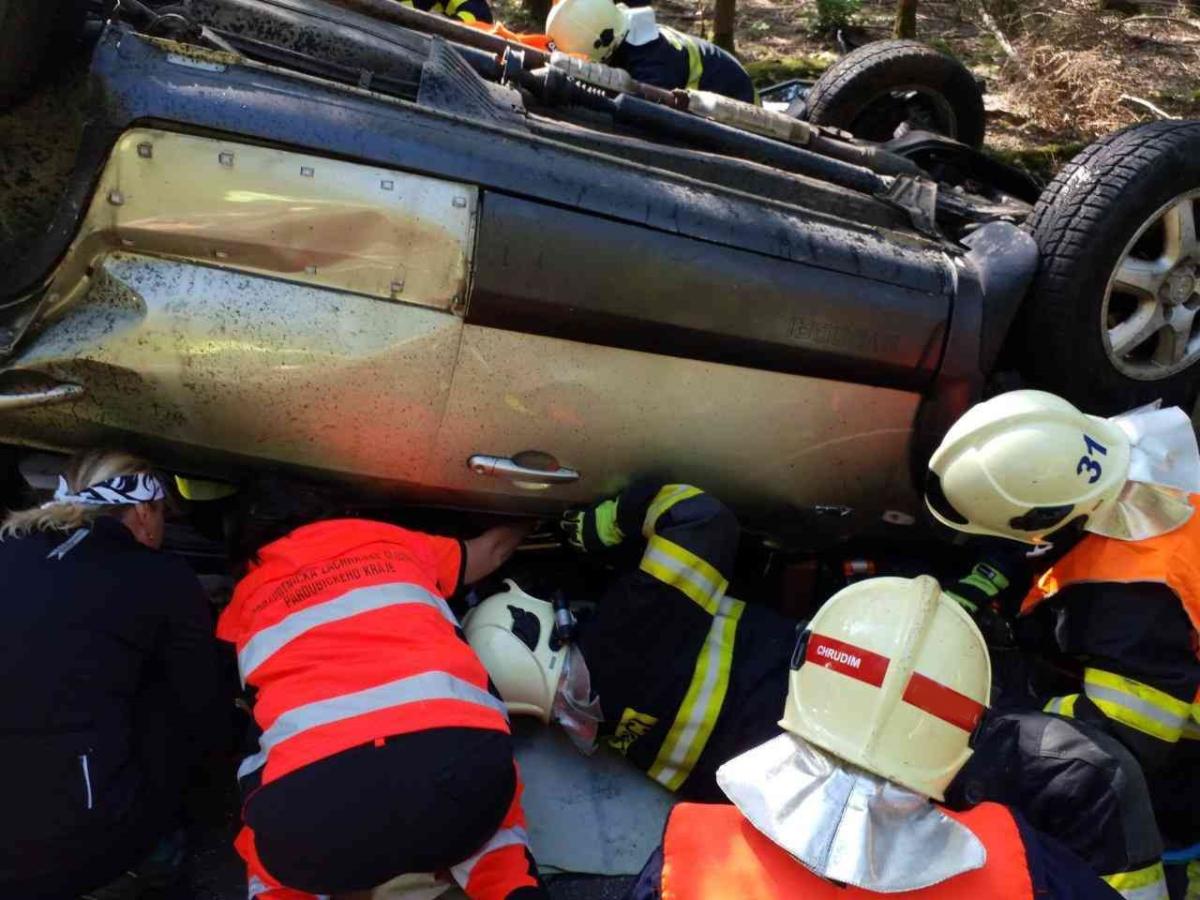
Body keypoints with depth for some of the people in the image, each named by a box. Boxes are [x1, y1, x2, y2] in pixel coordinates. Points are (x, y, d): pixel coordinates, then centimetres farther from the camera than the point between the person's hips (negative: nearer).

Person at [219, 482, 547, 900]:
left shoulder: (245, 601, 29)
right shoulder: (392, 542, 31)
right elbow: (493, 549, 49)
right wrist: (525, 521, 71)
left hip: (311, 802, 0)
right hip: (460, 762, 0)